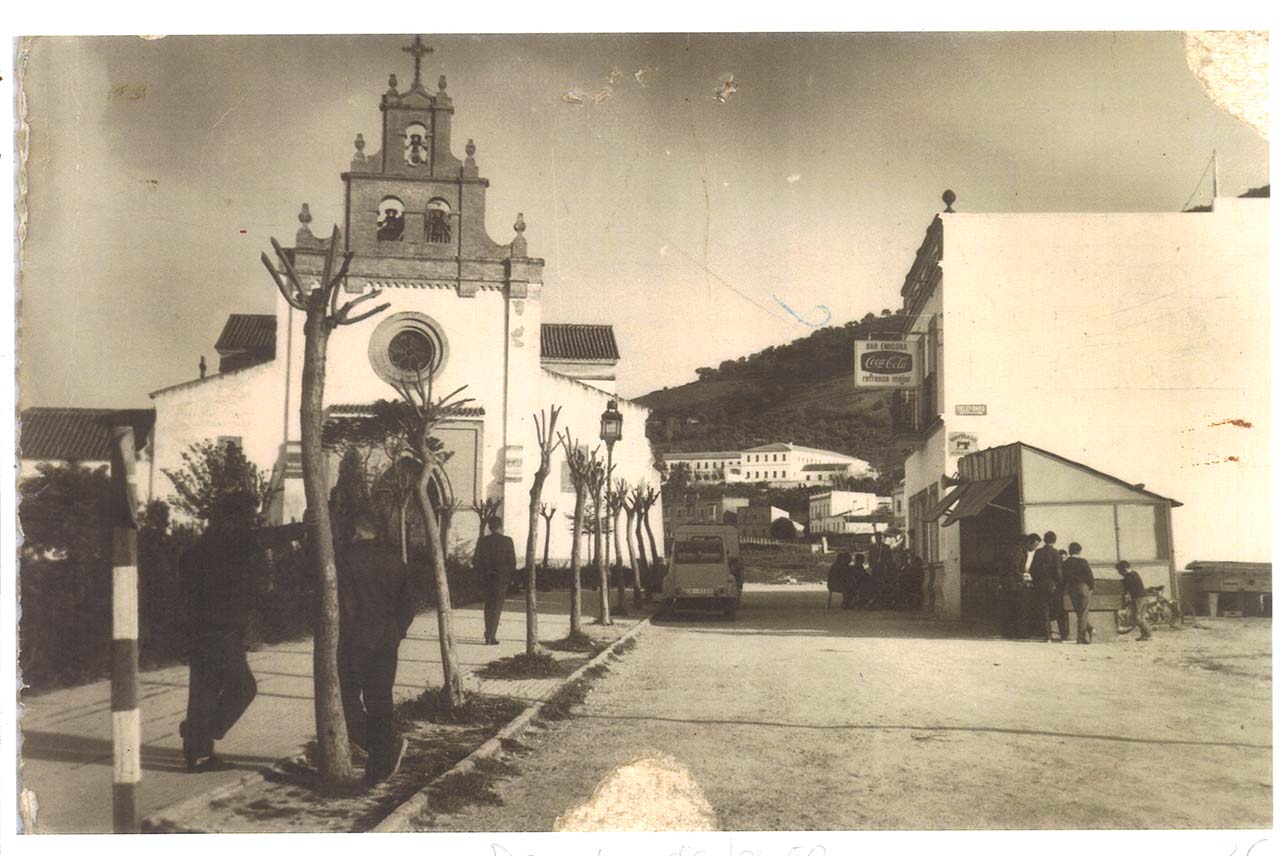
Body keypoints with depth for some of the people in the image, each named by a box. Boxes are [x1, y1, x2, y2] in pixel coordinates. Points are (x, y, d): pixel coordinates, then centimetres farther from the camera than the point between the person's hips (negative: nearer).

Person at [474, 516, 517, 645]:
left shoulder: (482, 541, -2)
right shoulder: (507, 541, -7)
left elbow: (476, 561, -3)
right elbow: (512, 561, -7)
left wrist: (481, 574, 11)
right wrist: (510, 577, 6)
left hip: (486, 578, 2)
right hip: (502, 578, -2)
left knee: (488, 605, 19)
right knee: (497, 607, 5)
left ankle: (488, 633, 15)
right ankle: (491, 636, -3)